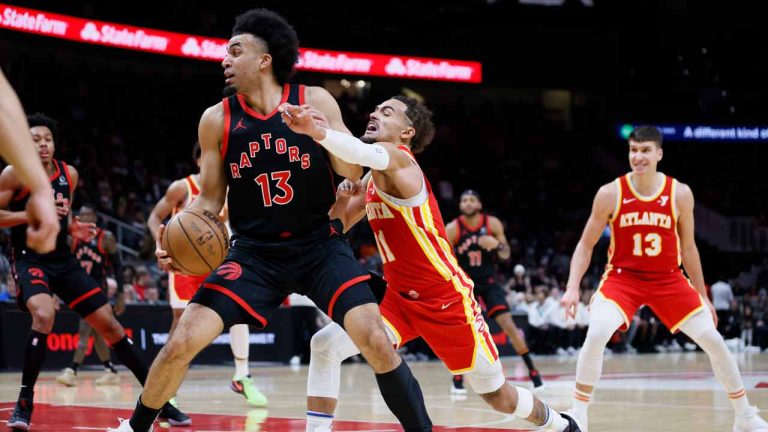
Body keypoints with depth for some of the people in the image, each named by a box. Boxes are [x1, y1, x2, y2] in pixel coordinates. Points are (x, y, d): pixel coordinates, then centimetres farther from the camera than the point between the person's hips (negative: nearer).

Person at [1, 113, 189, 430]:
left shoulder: (69, 175, 6)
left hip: (63, 260, 6)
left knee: (108, 323, 2)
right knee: (44, 315, -33)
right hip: (29, 259, -5)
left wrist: (74, 228, 1)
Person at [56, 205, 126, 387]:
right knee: (95, 333, 11)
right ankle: (111, 372, 20)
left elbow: (117, 266, -6)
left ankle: (72, 371, -23)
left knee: (85, 330, -17)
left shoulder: (106, 237, -6)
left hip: (98, 288, -7)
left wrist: (120, 294, -11)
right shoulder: (74, 239, 9)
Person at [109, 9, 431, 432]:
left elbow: (353, 172, -5)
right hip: (255, 251, 1)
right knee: (180, 343, -9)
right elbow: (210, 198, 7)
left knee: (376, 340, -19)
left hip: (319, 244, -1)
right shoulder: (216, 119, -1)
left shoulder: (315, 102, -5)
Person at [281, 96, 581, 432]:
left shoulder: (398, 158, -18)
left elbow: (364, 153, -43)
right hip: (399, 299, 7)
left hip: (447, 299, -7)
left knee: (496, 395, 8)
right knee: (325, 344, -15)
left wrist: (316, 130, -61)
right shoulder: (372, 181, 8)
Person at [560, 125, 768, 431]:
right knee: (596, 335, -27)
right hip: (622, 277, -2)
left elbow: (688, 248, 5)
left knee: (714, 341, -2)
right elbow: (586, 245, -2)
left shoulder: (680, 194, -8)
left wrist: (703, 296, 9)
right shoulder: (610, 194, -12)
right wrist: (572, 288, -14)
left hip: (668, 279, 2)